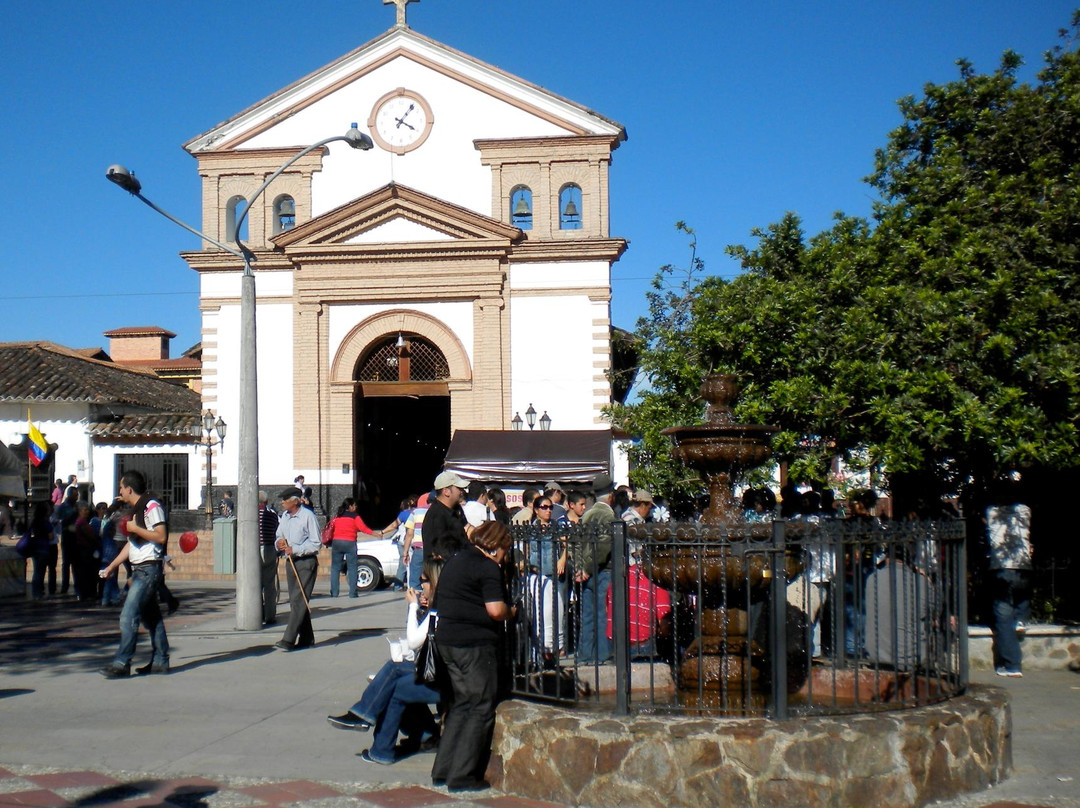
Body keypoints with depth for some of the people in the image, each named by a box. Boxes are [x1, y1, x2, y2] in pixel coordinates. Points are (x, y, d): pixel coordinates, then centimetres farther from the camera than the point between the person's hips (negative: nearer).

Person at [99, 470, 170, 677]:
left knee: (128, 616, -12)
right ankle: (160, 661, 17)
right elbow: (131, 543, 23)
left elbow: (161, 536, -21)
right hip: (139, 569, 10)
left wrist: (135, 528, -16)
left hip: (149, 569, -10)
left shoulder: (152, 507, -12)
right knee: (151, 616, 12)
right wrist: (112, 566, 21)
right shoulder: (136, 510, 18)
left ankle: (122, 663, -11)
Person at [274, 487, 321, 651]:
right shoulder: (284, 517, 11)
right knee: (295, 602, 9)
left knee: (299, 601, -12)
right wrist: (279, 544, -2)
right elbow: (279, 538, 21)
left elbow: (316, 543, -13)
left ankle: (289, 640, -17)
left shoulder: (308, 516, -11)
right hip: (291, 562, 8)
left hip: (306, 562, -8)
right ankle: (306, 638, 18)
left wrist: (295, 550, -18)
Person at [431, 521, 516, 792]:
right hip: (475, 644, -9)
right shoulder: (487, 567, -12)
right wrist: (511, 612, 1)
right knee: (481, 709, -1)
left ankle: (443, 771, 17)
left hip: (447, 639, 9)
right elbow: (496, 610, -20)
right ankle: (462, 777, -1)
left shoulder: (455, 560, 16)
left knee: (461, 704, 16)